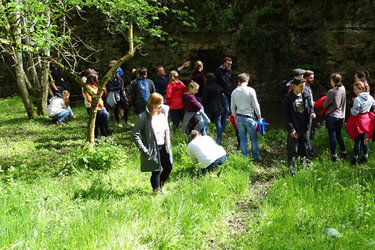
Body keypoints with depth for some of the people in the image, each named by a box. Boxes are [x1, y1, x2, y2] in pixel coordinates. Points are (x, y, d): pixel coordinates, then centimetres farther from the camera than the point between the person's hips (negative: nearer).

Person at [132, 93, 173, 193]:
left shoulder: (164, 111, 1)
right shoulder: (144, 117, -18)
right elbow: (135, 133, -15)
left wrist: (168, 144, 11)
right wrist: (143, 149, -17)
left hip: (163, 146, 6)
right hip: (153, 149, -6)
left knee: (169, 167, 12)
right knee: (156, 171, 2)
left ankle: (160, 186, 36)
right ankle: (157, 191, 22)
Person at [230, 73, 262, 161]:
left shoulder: (234, 92, 0)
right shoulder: (250, 90, -12)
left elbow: (232, 107, 9)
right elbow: (255, 105, -8)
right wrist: (259, 116, 4)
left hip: (239, 117, 4)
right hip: (249, 117, -3)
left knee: (242, 139, 12)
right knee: (253, 138, 10)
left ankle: (245, 157, 19)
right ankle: (256, 157, 19)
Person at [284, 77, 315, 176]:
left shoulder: (306, 95, 3)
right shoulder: (288, 98, -12)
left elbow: (310, 107, 16)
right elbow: (286, 114, -11)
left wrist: (312, 113, -9)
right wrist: (291, 129, -16)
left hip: (304, 127, 5)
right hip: (294, 128, -5)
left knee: (304, 146, 20)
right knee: (293, 149, 1)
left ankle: (305, 160, 40)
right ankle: (292, 168, 11)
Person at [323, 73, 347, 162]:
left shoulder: (331, 92, -20)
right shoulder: (343, 89, -2)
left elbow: (325, 105, -9)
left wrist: (324, 105, 12)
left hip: (332, 116, -6)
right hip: (341, 116, 6)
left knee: (332, 136, 6)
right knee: (338, 134, 22)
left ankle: (334, 156, 10)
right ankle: (344, 152, 26)